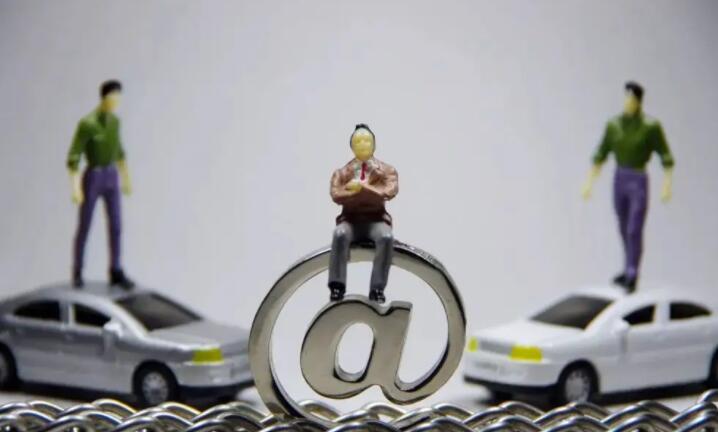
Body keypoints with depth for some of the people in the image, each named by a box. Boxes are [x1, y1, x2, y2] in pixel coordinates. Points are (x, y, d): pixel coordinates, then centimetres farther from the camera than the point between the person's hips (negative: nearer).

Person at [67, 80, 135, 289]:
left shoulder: (114, 121, 4)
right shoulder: (86, 123, -19)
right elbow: (73, 158, -19)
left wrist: (126, 179, 21)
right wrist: (75, 188, -25)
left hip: (111, 177, 6)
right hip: (92, 178, -6)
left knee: (115, 226, 4)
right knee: (84, 228, 4)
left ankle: (116, 273, 13)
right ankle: (77, 272, 21)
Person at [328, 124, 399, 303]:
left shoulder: (387, 171, 10)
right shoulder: (341, 172, 11)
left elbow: (389, 192, -11)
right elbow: (336, 195, -9)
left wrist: (361, 187, -16)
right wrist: (373, 193, -13)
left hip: (376, 220, 0)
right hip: (350, 219, 0)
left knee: (386, 237, -35)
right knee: (340, 234, -35)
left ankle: (377, 289, -31)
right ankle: (337, 286, -32)